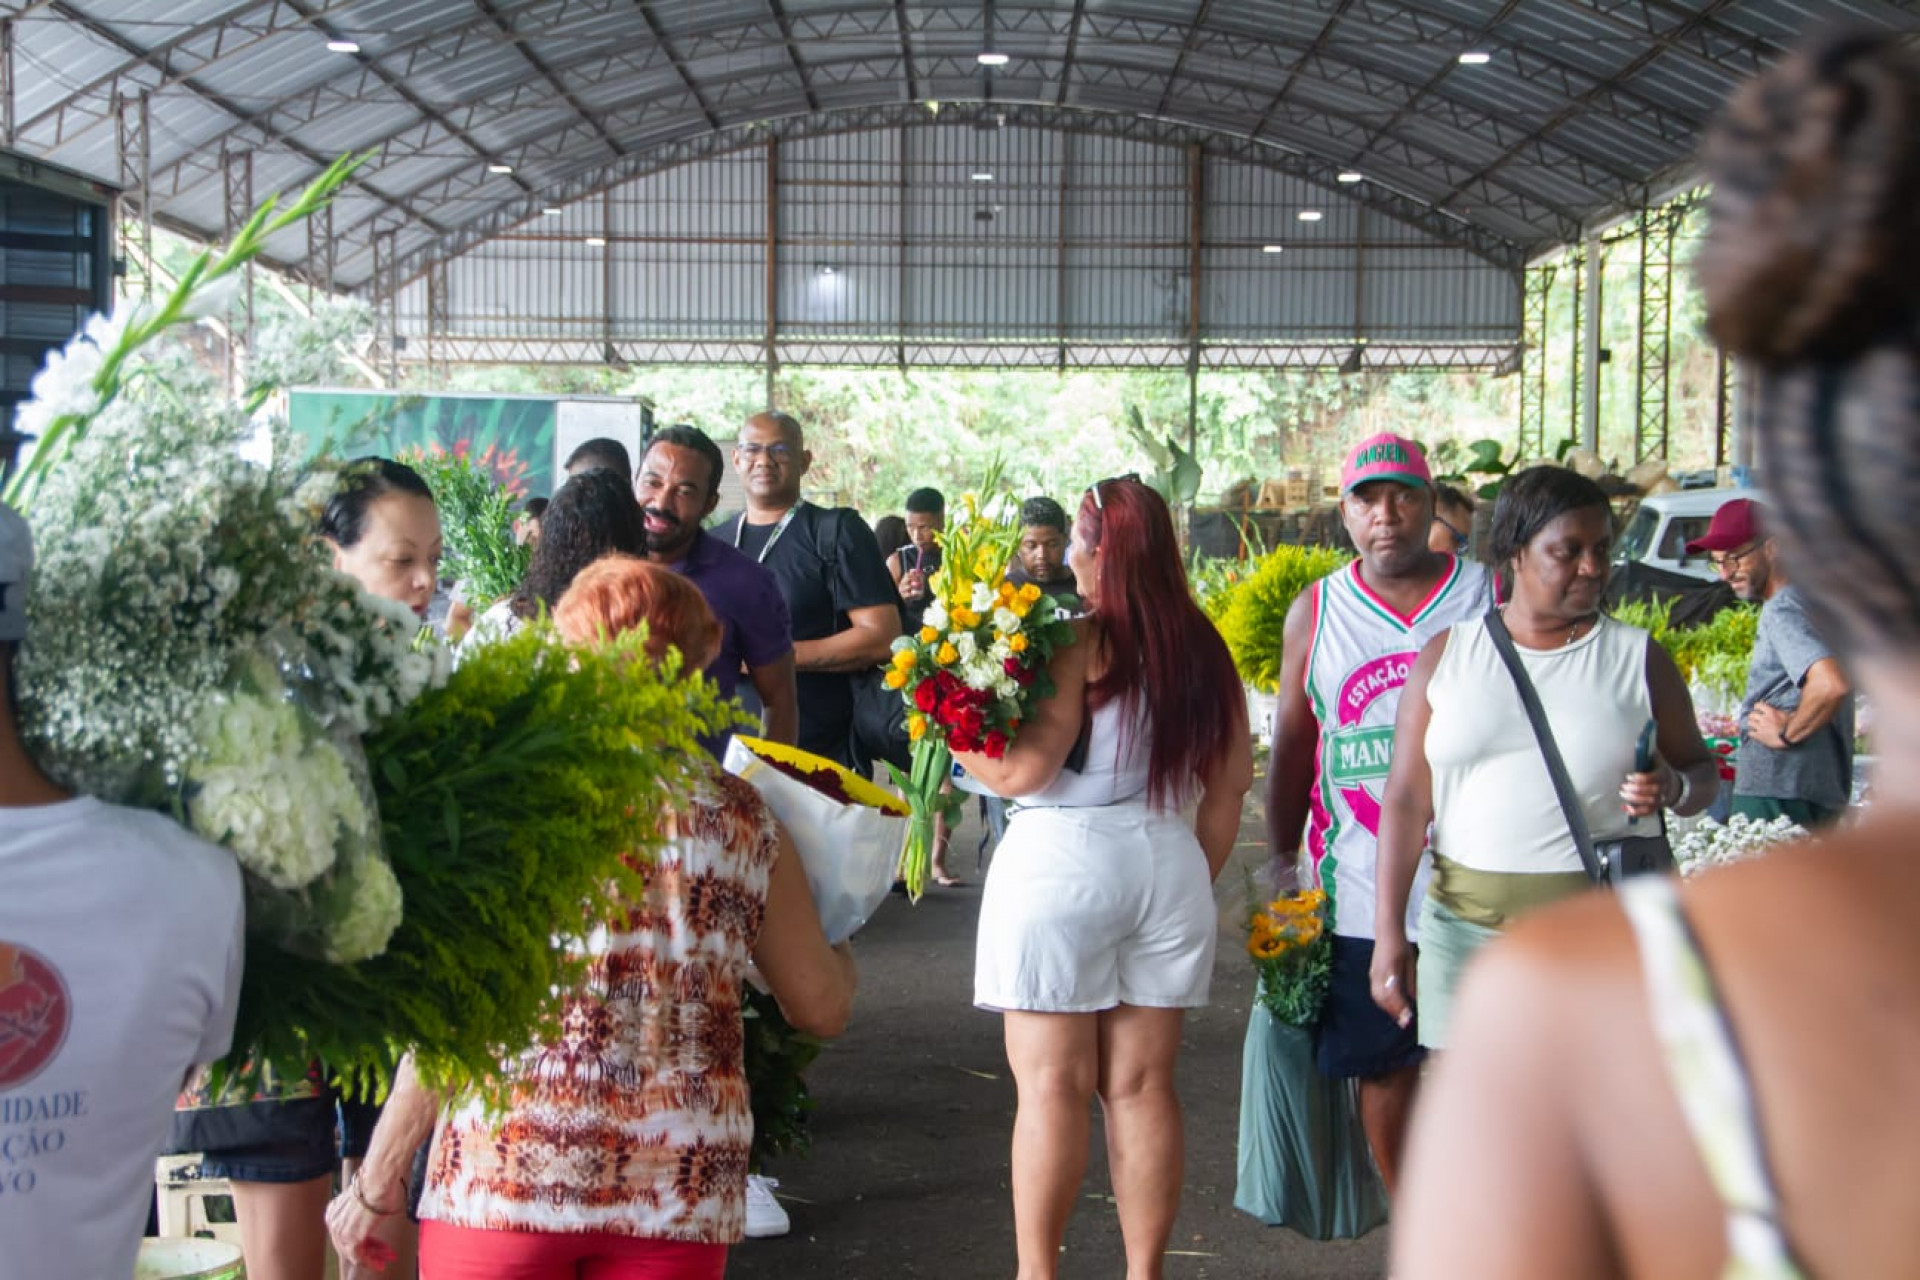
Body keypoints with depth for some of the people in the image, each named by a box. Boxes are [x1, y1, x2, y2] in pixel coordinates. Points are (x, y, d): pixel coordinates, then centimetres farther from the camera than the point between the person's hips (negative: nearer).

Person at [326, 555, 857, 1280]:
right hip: (678, 1191, 2)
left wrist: (378, 1183, 0)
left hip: (501, 1169, -2)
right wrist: (838, 948, 28)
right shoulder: (744, 819, 0)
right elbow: (823, 1007, 6)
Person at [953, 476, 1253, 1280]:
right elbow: (1232, 779, 11)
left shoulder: (1081, 642, -13)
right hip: (1168, 863, 6)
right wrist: (1198, 872, 19)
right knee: (1141, 1086, 12)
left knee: (1051, 1085, 4)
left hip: (1062, 860, -6)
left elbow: (1021, 769, -17)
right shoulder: (1200, 647, 7)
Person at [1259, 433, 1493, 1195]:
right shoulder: (1315, 611, 9)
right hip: (1359, 894, 2)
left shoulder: (1492, 595, 3)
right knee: (1382, 1068, 8)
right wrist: (1281, 860, 5)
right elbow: (1292, 743, 12)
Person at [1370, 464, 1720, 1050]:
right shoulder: (1447, 654, 5)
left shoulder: (1638, 656, 4)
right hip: (1467, 927, 1)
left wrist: (1674, 788, -12)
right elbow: (1407, 801, 3)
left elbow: (1703, 770, 13)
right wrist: (1388, 932, -2)